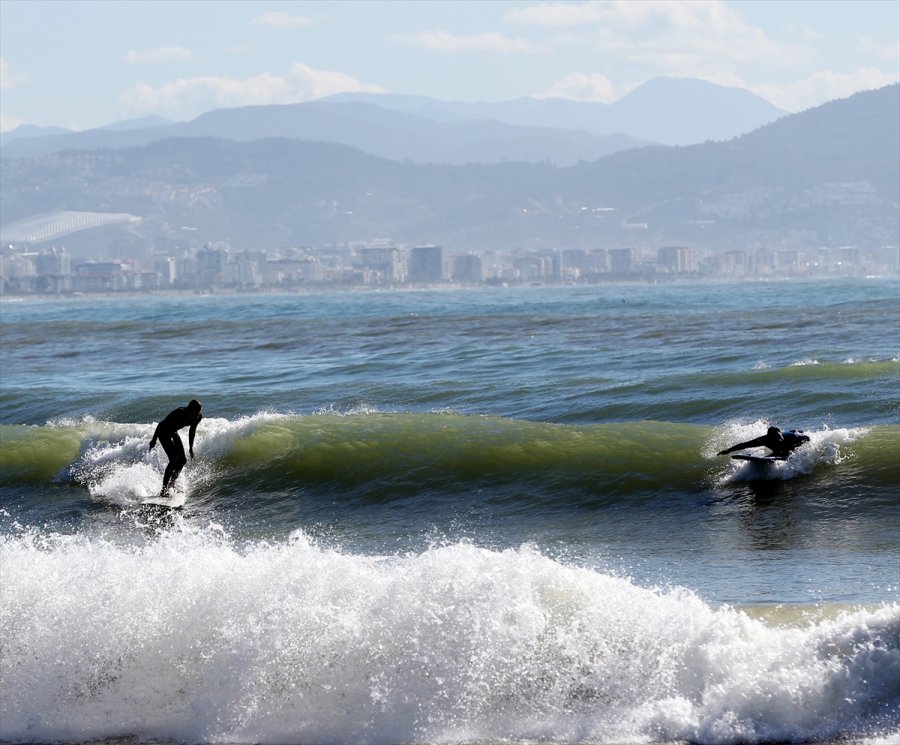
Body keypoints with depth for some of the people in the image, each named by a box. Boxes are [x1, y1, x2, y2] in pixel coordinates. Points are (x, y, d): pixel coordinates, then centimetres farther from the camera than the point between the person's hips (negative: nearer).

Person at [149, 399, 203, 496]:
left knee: (182, 461, 4)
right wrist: (154, 440, -18)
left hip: (173, 433, 8)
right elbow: (161, 425, -24)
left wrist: (191, 448, 12)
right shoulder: (180, 413, -34)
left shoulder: (198, 417, -12)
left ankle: (172, 483, 25)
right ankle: (164, 490, -17)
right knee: (174, 460, -18)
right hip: (163, 432, -8)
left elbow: (192, 431, 7)